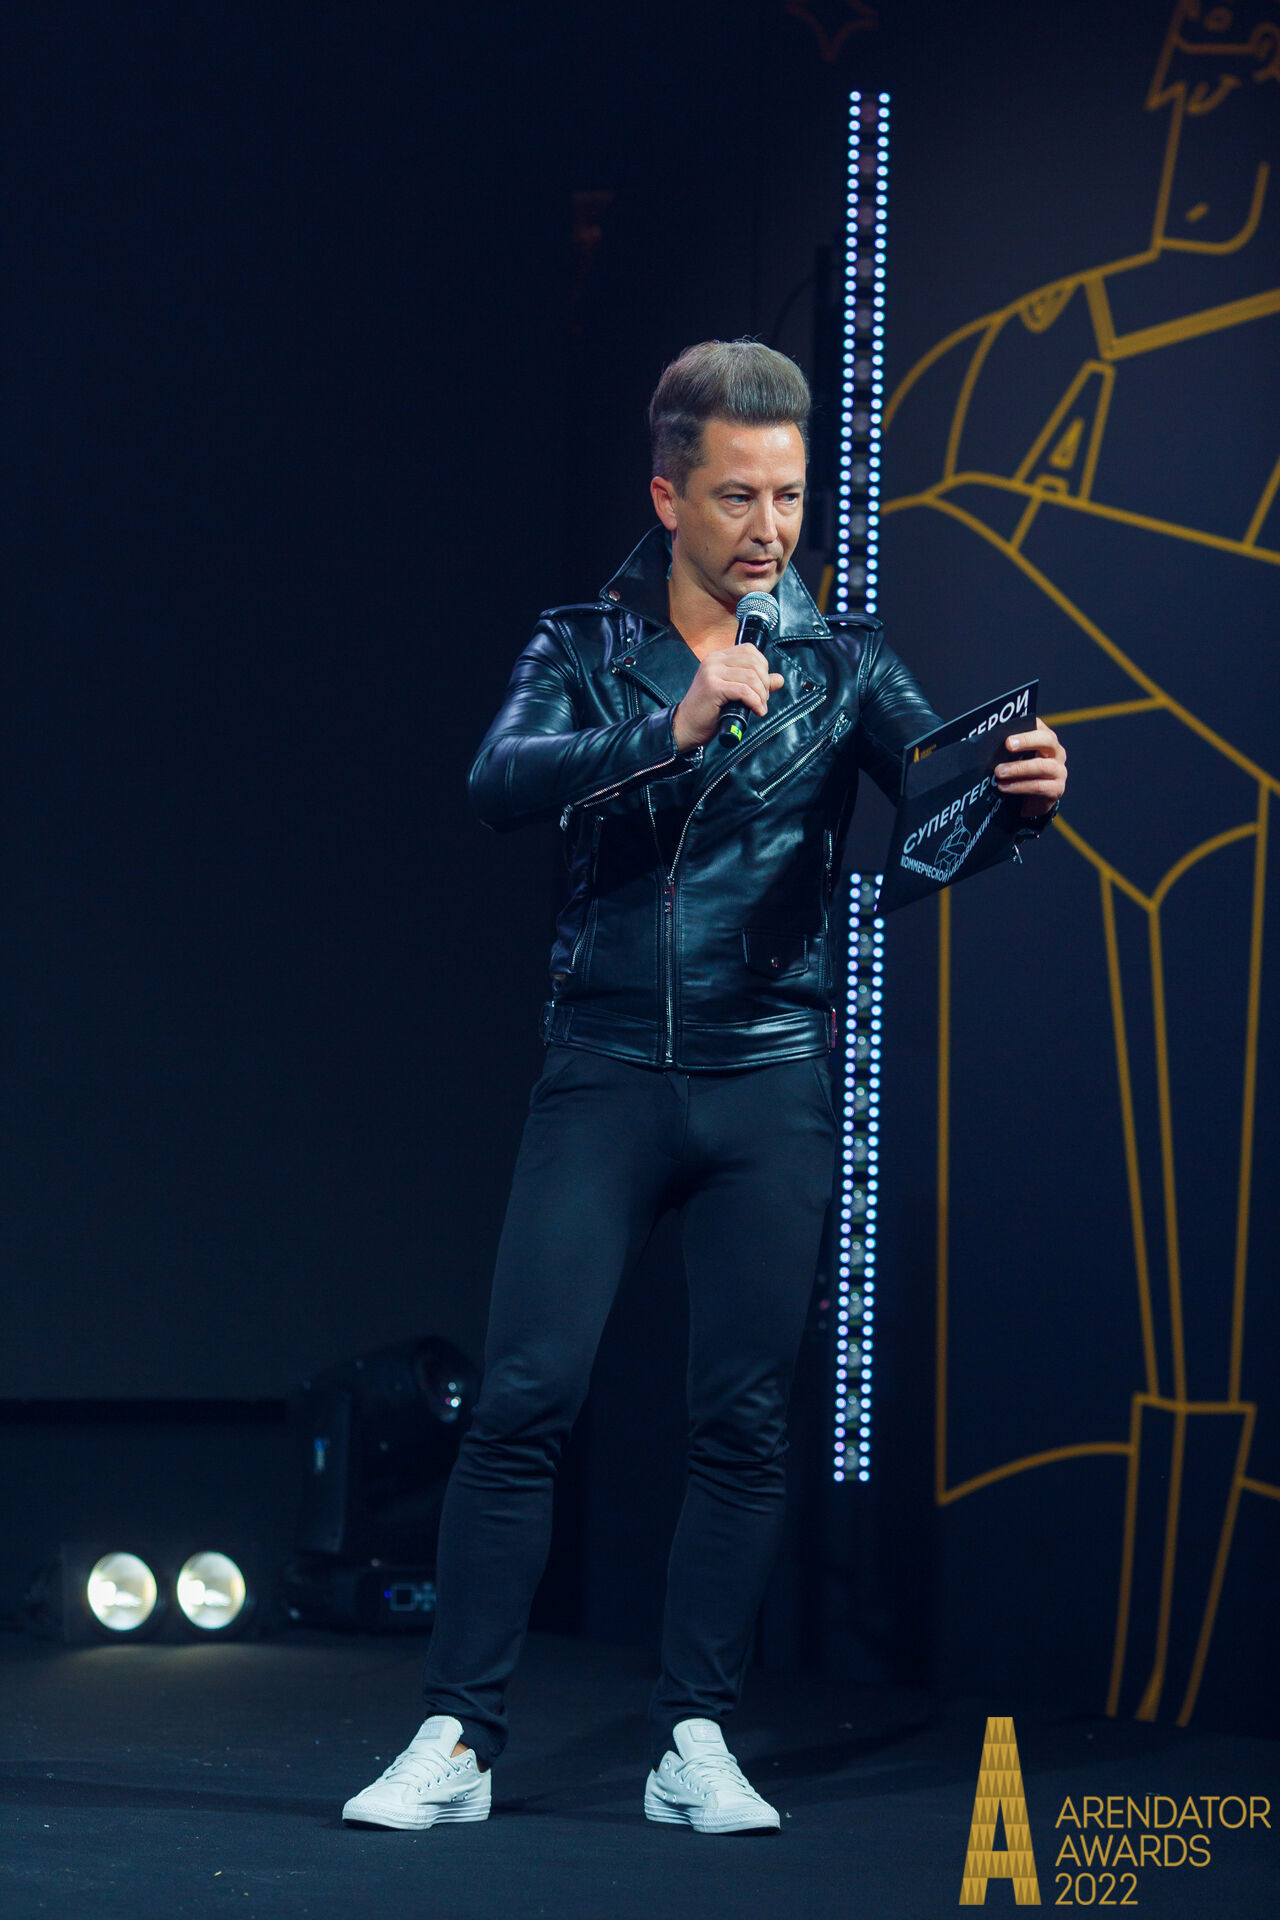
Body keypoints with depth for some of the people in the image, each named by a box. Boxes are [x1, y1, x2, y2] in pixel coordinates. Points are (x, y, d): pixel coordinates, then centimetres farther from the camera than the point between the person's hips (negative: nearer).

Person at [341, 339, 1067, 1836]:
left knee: (743, 1421, 2)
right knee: (522, 1398, -7)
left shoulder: (838, 660, 6)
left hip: (770, 1084, 1)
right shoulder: (586, 648, 4)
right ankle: (458, 1739, 0)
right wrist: (673, 727, -28)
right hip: (603, 1070, -1)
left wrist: (1022, 787, -31)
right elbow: (500, 783, -13)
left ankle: (695, 1743, 10)